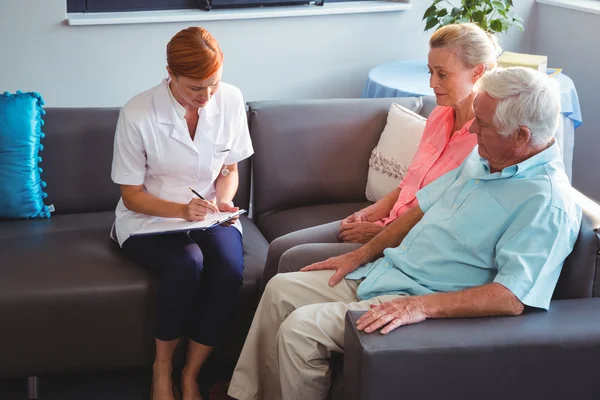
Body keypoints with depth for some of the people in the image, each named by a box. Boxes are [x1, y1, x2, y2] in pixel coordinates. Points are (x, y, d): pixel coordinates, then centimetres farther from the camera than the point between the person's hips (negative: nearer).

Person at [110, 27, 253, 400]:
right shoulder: (137, 114, -17)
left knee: (230, 268, -30)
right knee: (187, 263, -34)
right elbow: (131, 196, -8)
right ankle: (162, 369, -8)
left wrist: (223, 201, -13)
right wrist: (181, 210, -25)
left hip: (209, 215, 3)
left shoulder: (231, 100, -7)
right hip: (149, 217, -3)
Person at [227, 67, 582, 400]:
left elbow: (512, 298, -30)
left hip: (425, 301, -9)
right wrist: (361, 255, 12)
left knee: (299, 329, -19)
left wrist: (421, 307, -34)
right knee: (281, 289, 7)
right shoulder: (484, 157, 7)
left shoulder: (547, 202, -22)